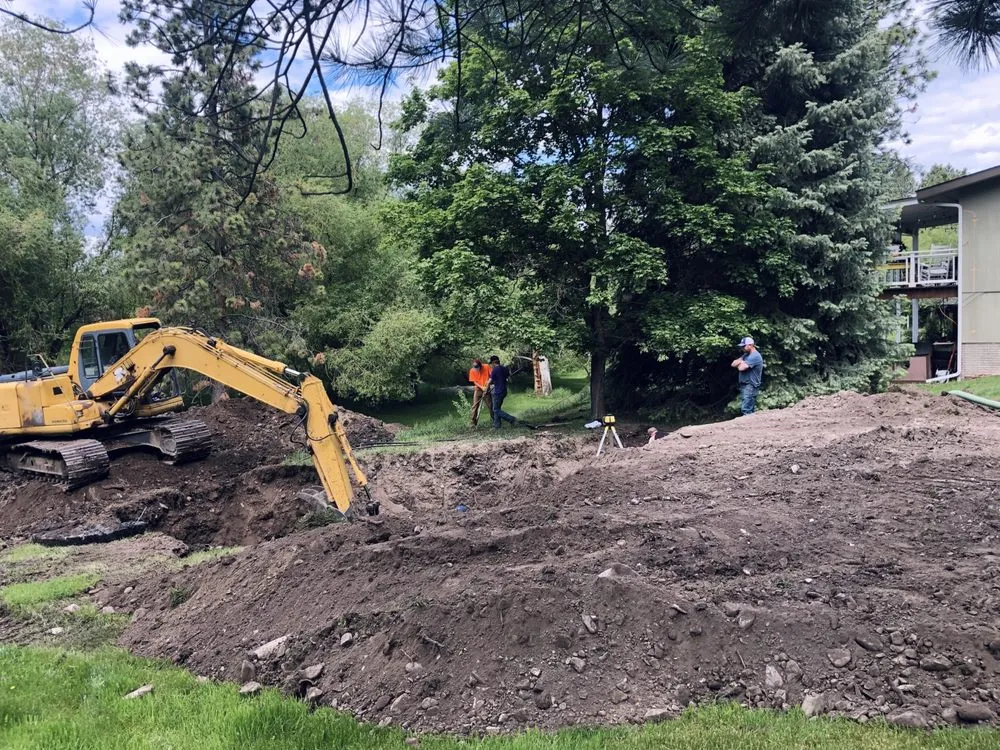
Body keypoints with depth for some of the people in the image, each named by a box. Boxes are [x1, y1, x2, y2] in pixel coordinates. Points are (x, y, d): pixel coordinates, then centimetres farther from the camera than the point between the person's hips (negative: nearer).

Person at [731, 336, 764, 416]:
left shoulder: (755, 356, -15)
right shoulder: (746, 355, 16)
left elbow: (741, 367, -23)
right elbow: (734, 364, 11)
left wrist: (739, 364, 0)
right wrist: (741, 362, -9)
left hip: (750, 386, -10)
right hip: (744, 385, 10)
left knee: (746, 410, -14)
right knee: (751, 409, 11)